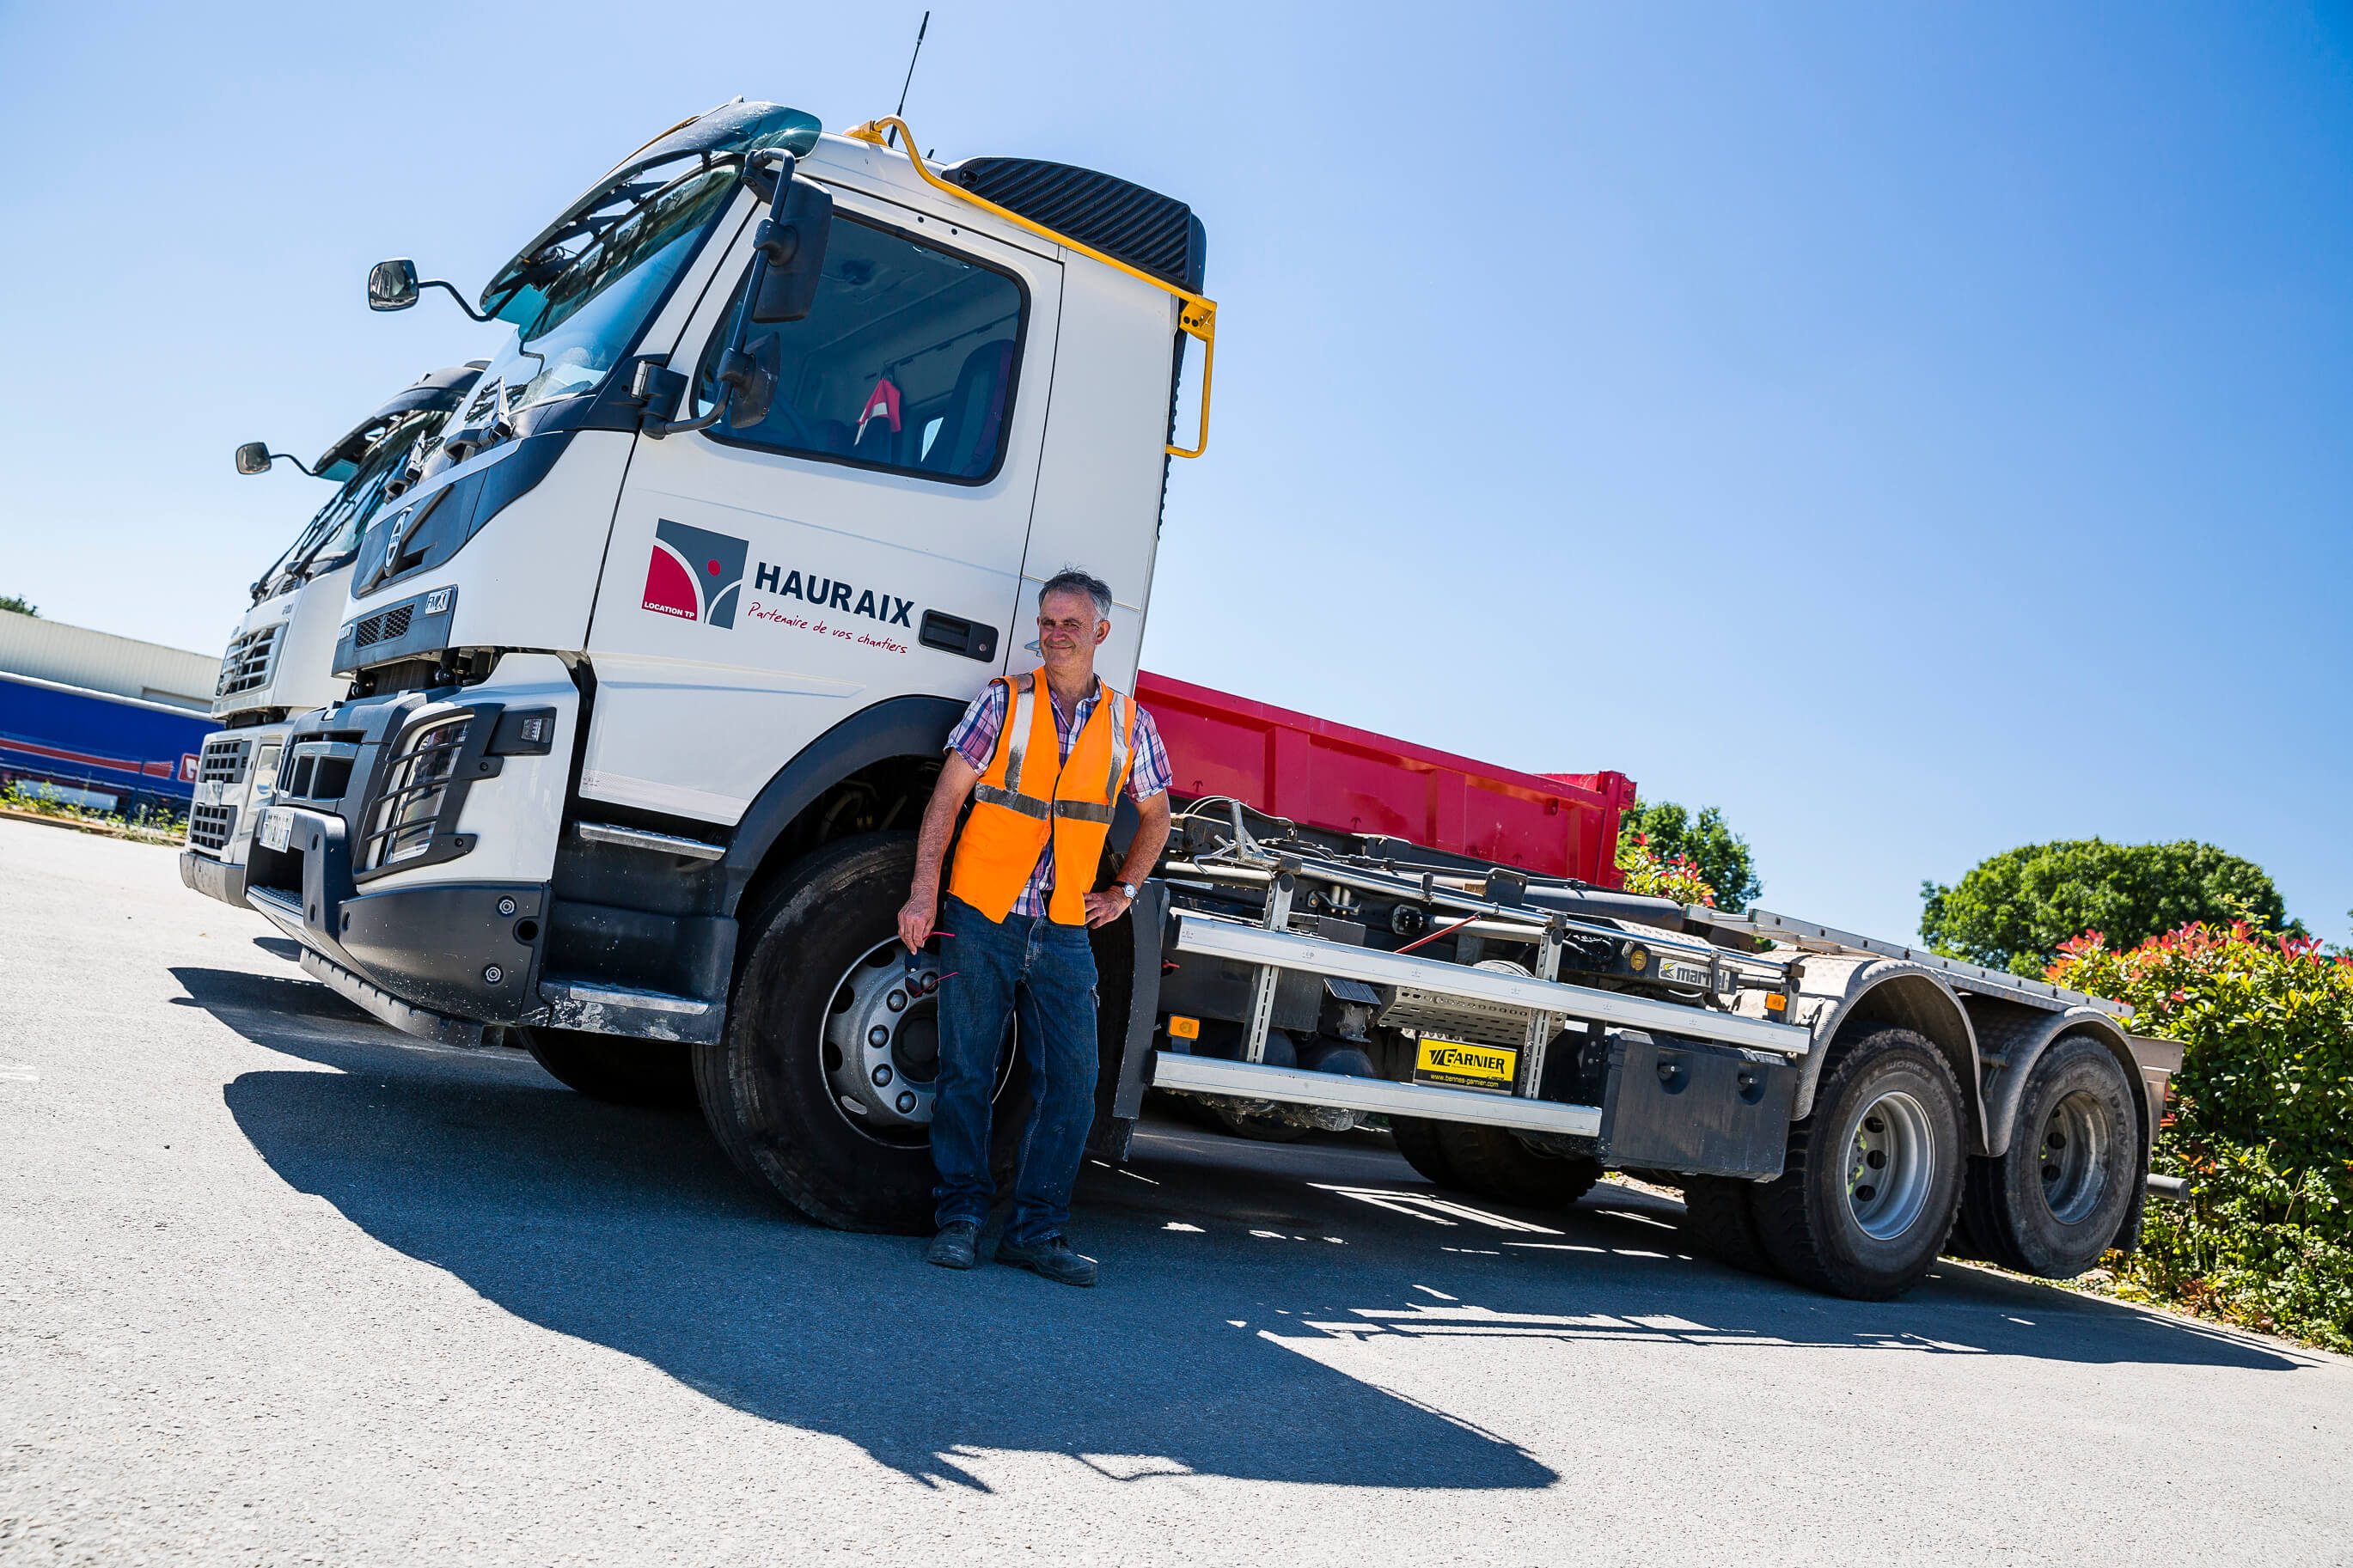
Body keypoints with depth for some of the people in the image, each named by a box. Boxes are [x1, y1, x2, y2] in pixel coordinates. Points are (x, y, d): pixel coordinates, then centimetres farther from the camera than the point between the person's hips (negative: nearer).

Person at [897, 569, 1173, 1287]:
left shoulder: (1130, 723, 8)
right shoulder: (1005, 699, 2)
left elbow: (1154, 816, 22)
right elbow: (946, 797, -1)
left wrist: (1122, 890, 12)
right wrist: (924, 893, -8)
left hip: (1065, 933, 2)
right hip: (980, 920, -2)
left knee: (1070, 1087, 0)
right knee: (965, 1076, 1)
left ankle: (1036, 1228, 12)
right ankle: (960, 1217, 15)